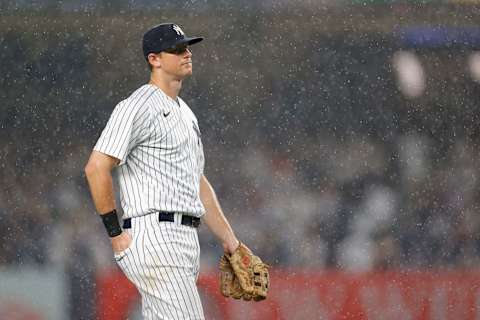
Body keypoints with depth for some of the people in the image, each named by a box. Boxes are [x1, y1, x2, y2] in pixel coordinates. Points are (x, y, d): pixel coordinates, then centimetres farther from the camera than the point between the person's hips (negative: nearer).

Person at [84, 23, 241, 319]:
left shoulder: (185, 114, 23)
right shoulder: (137, 106, -8)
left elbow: (199, 183, 27)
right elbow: (96, 167, -15)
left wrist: (229, 240, 21)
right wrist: (116, 233, -13)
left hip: (187, 240, 9)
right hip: (155, 236, -9)